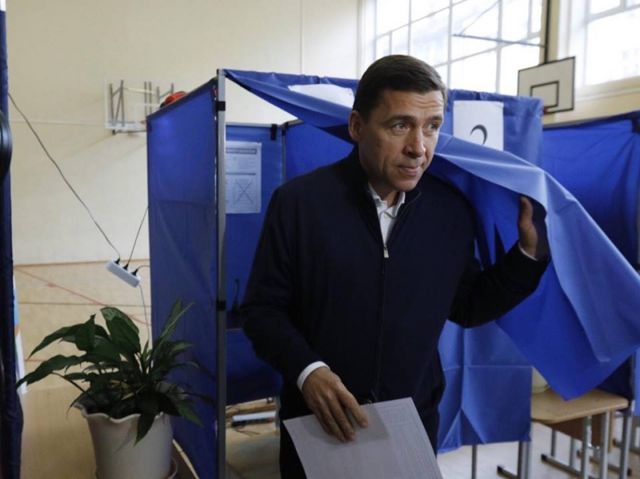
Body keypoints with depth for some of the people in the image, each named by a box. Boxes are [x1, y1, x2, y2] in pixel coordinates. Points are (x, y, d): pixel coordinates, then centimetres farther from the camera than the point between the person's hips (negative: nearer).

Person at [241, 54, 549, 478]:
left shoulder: (454, 210, -4)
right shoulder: (299, 200, -14)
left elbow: (466, 308, 6)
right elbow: (262, 308, -9)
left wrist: (529, 251, -6)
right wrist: (306, 370, -24)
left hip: (413, 424, 3)